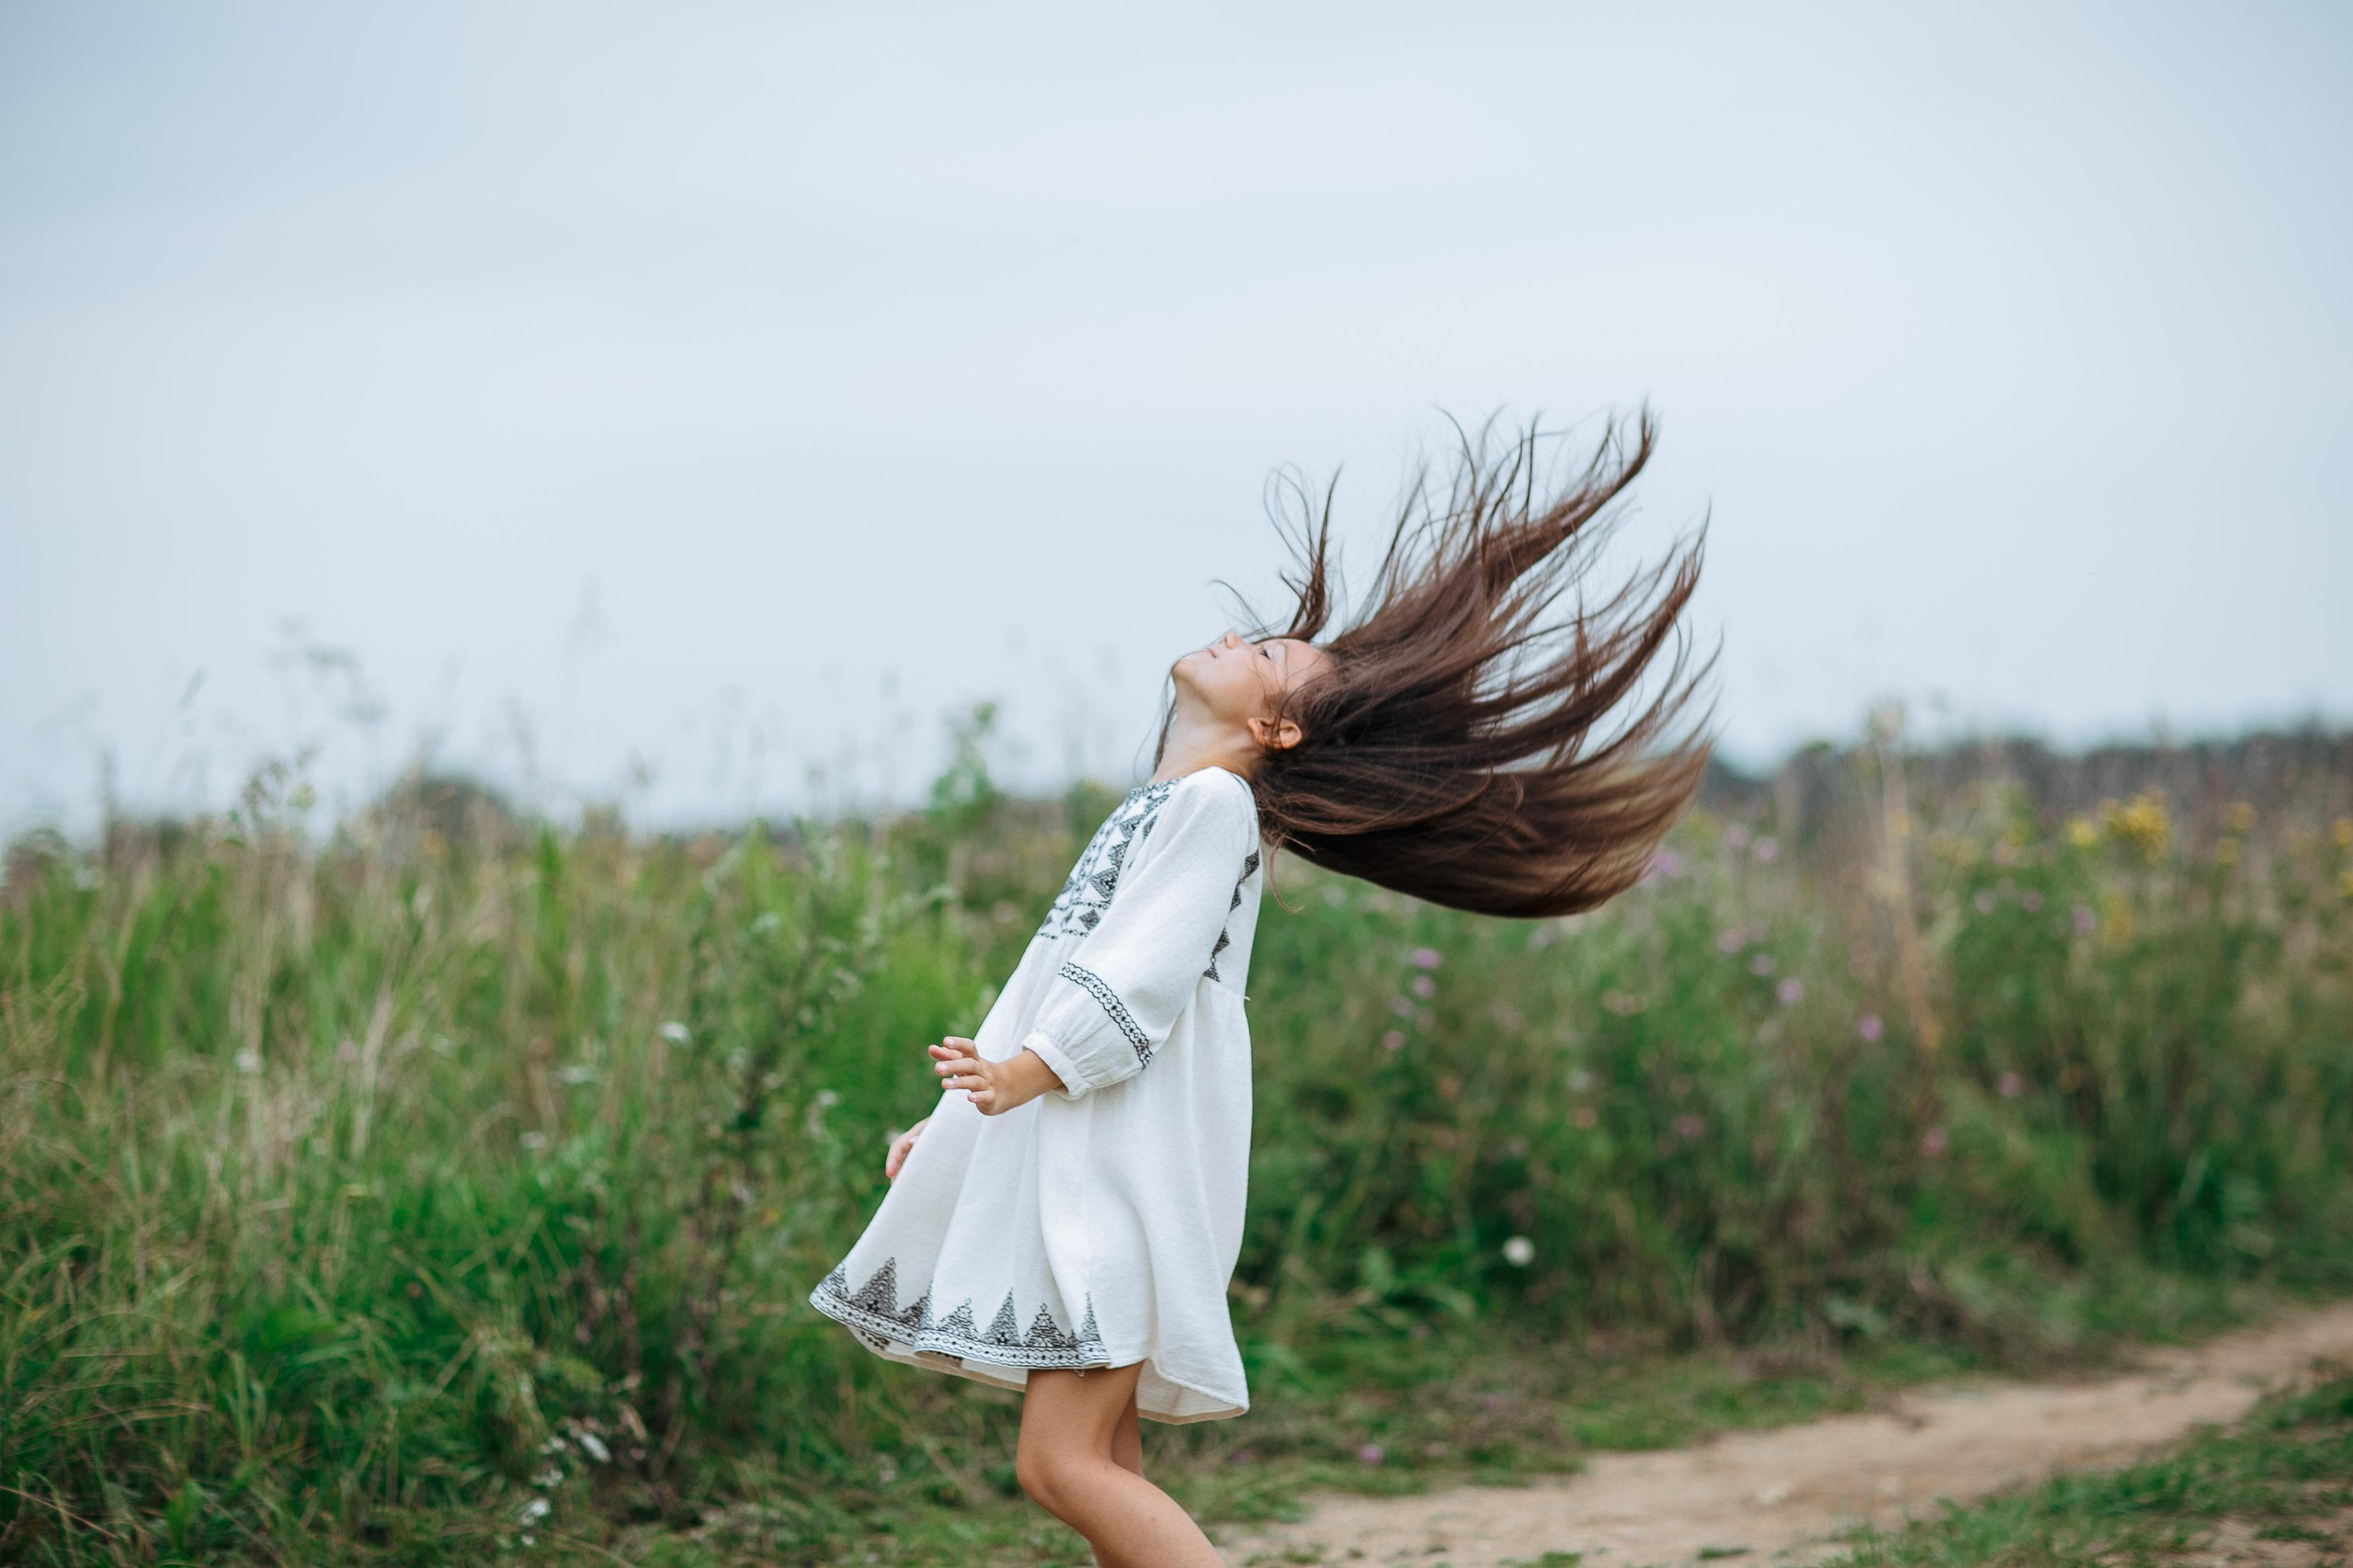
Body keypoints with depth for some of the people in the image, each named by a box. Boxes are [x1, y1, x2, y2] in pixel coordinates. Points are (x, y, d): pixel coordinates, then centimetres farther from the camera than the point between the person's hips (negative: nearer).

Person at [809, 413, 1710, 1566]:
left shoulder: (1217, 803, -7)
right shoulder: (1162, 807, 22)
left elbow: (1144, 979, -19)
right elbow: (1071, 979, 24)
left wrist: (1025, 1072, -30)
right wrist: (953, 1117, 22)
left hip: (1127, 1168, -10)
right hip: (1074, 1166, 10)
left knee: (1065, 1465, -15)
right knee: (1103, 1473, 7)